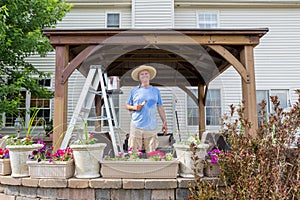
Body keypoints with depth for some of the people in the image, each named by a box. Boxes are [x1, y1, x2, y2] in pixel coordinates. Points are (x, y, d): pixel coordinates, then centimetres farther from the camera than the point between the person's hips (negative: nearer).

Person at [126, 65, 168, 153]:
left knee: (151, 152, 2)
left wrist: (164, 122, 7)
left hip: (151, 127, 1)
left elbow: (160, 108, 12)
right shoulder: (134, 90, 7)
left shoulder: (156, 91, 11)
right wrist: (134, 107, -8)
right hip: (136, 126, -1)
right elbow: (127, 106, 13)